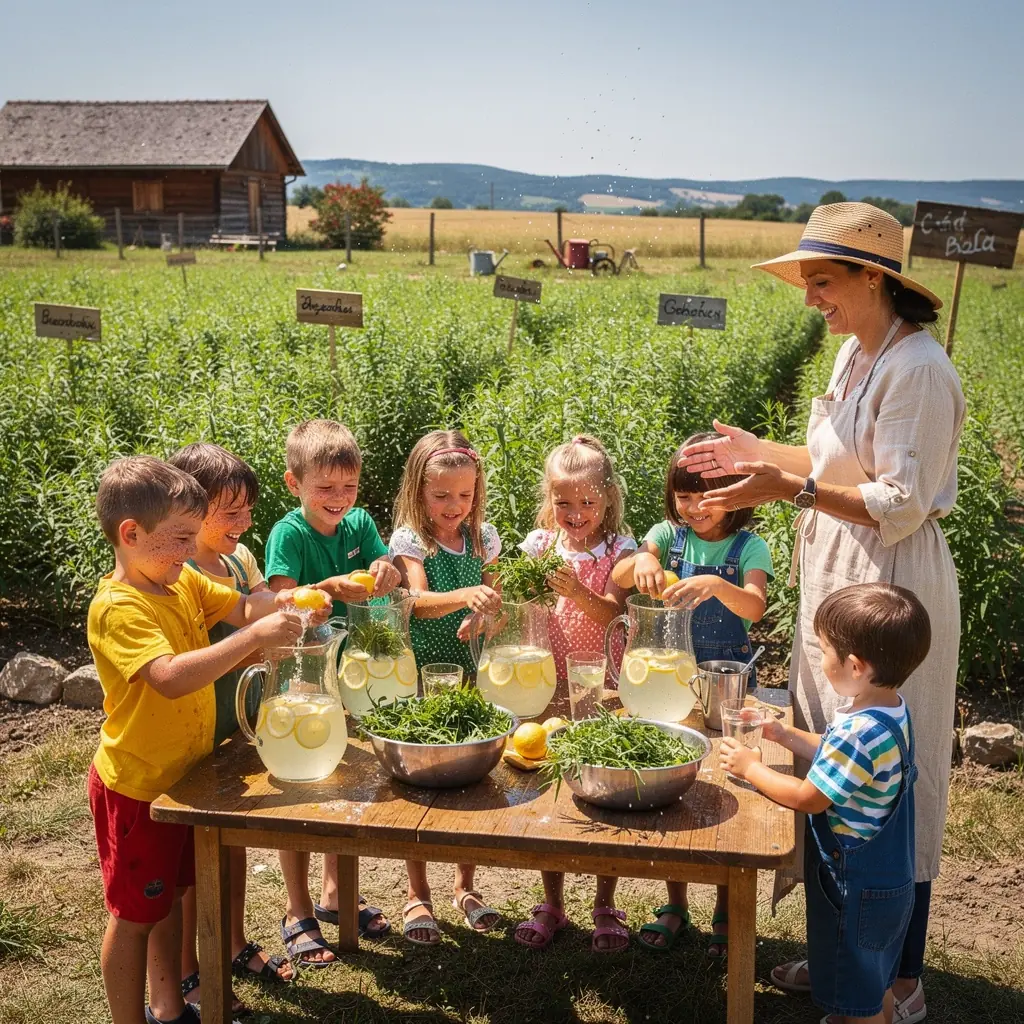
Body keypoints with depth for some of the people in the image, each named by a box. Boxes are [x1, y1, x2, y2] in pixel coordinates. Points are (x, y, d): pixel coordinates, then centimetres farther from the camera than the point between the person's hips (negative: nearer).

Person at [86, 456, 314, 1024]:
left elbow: (242, 607, 6)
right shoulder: (118, 606, -27)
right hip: (136, 785, -9)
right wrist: (254, 636, -42)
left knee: (170, 896, 22)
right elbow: (170, 677, -40)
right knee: (134, 912, 7)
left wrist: (290, 599, -15)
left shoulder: (184, 581, -1)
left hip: (180, 774, 9)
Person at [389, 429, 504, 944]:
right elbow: (419, 601, -25)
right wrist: (465, 596, -43)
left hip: (471, 672, 4)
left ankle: (466, 886, 26)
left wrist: (484, 617, -12)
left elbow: (489, 601, 11)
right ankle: (417, 895, 19)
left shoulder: (482, 538, 3)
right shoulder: (409, 540, -9)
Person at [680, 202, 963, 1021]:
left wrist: (791, 488, -26)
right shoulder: (856, 353, 9)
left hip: (890, 587, -9)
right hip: (838, 580, 9)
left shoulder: (917, 368, -19)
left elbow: (900, 506, -21)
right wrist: (759, 451, 9)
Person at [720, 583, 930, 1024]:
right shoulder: (890, 708, -4)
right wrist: (784, 734, 7)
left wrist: (752, 768, -11)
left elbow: (807, 799, -24)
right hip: (886, 879, 9)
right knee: (876, 986, 28)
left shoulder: (860, 733, -33)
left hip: (856, 888, -9)